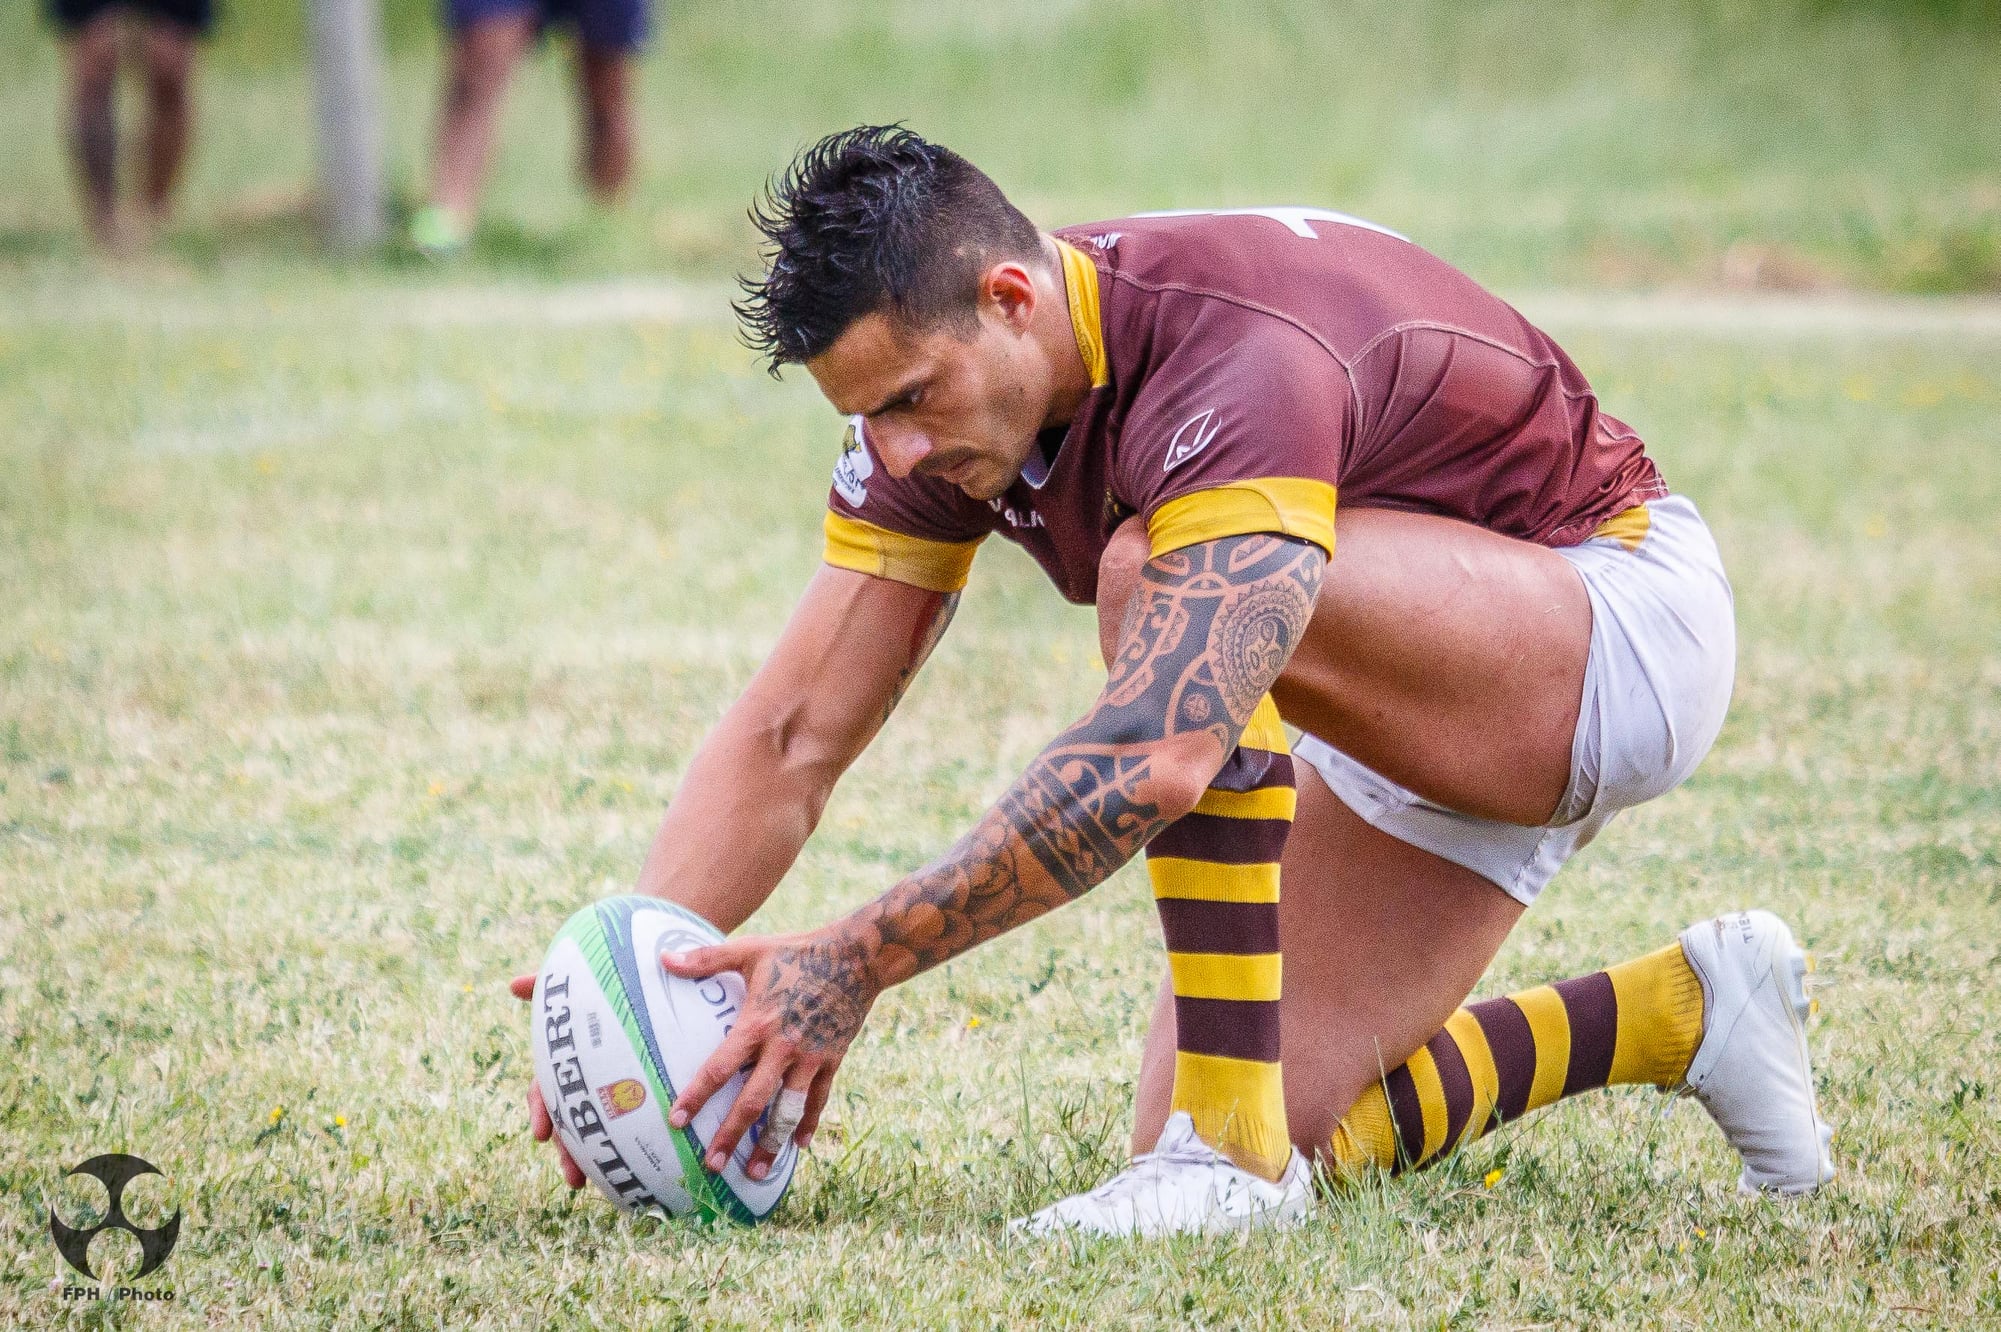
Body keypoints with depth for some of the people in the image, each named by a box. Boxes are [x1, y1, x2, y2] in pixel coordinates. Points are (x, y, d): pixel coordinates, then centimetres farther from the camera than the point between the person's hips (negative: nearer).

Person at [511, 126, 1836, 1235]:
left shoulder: (1238, 363, -36)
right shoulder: (932, 381, -10)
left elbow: (1159, 755, -47)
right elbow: (789, 739, -7)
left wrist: (857, 962, -45)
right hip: (1439, 726, 9)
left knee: (1159, 575, -34)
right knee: (1233, 1148, -5)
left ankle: (1235, 1143, -28)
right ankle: (1677, 1011, 16)